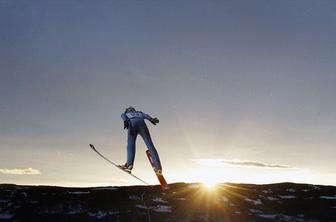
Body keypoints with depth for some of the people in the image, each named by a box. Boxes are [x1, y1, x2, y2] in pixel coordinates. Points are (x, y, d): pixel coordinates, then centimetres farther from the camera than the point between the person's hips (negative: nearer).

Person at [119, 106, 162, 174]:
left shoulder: (125, 114, 38)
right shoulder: (139, 113, 42)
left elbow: (123, 116, 12)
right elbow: (145, 115, 19)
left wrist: (125, 121, -8)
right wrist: (151, 119, 0)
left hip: (132, 123, -1)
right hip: (141, 123, 1)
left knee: (130, 144, -4)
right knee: (150, 144, -7)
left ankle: (129, 164, -25)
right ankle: (157, 166, -19)